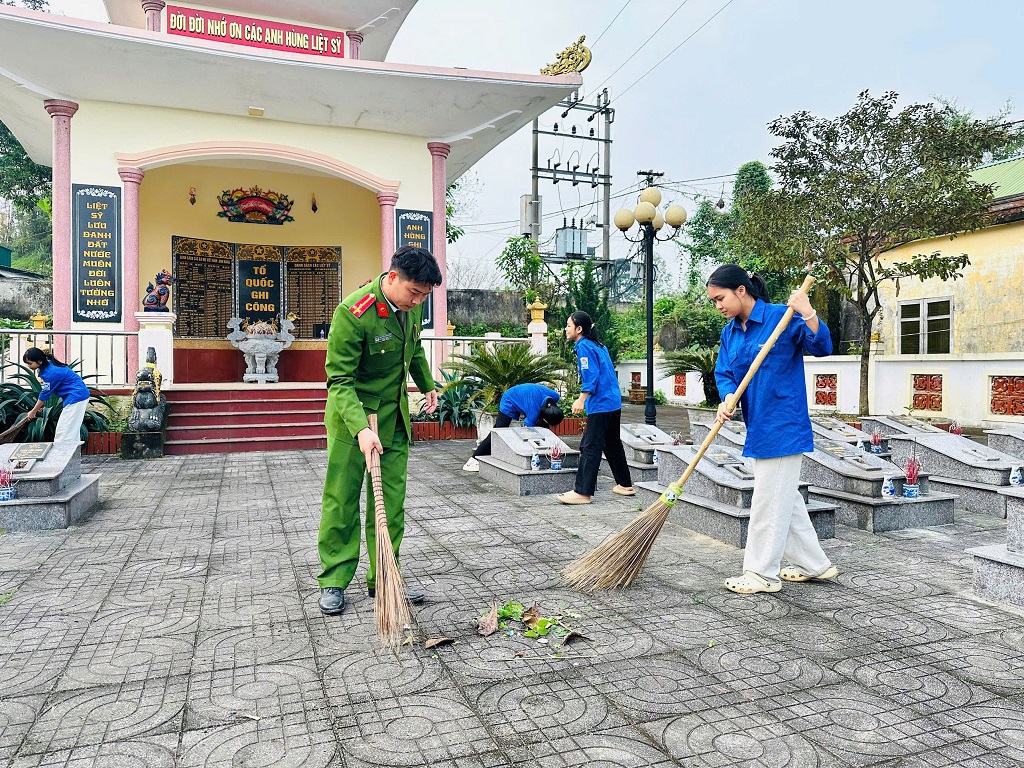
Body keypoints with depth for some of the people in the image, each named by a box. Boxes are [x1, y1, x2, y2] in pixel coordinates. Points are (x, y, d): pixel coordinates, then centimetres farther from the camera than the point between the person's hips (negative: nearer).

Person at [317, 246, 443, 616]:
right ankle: (334, 581, 17)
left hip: (395, 416, 6)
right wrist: (361, 428, -36)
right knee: (342, 501, 3)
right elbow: (340, 380, -25)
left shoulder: (411, 305, -3)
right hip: (352, 416, -6)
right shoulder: (352, 312, -25)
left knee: (392, 500, 8)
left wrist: (427, 385, 20)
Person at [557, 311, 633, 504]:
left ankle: (582, 492, -8)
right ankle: (625, 485, 28)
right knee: (612, 444, 19)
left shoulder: (583, 347, -9)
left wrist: (581, 400, -24)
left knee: (589, 448, -9)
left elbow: (591, 376, -20)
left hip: (600, 405, -10)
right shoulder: (598, 345, 18)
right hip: (614, 403, 10)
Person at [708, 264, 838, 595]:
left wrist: (808, 314, -30)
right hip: (758, 427, 8)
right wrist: (727, 399, -15)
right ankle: (814, 563, 31)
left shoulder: (781, 317, -12)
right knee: (786, 497, 17)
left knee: (769, 499, -1)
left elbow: (822, 347, -15)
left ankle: (762, 573, 11)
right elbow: (724, 373, 4)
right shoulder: (730, 332, 9)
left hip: (782, 425, -8)